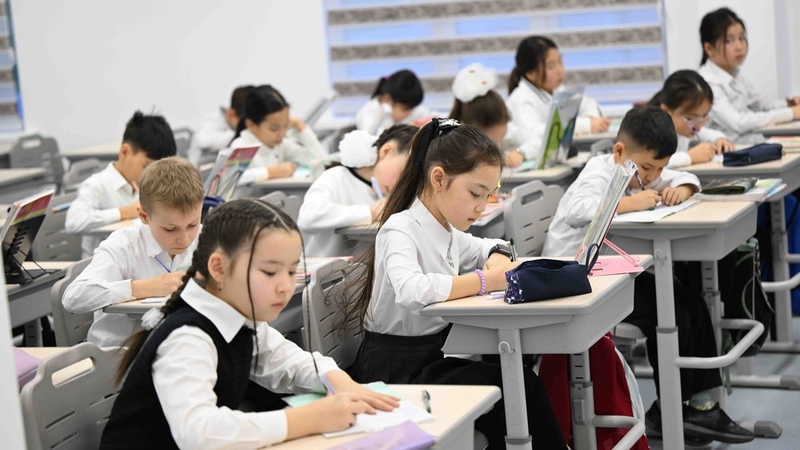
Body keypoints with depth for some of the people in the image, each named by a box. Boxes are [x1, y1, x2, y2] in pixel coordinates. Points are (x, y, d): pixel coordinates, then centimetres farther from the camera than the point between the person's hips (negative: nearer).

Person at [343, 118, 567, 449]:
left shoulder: (446, 231, 10)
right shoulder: (400, 230, -16)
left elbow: (483, 248, 32)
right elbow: (411, 290, -38)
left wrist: (498, 257, 6)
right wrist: (485, 280, -28)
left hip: (433, 353, 8)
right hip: (394, 370, -8)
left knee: (522, 381, -16)